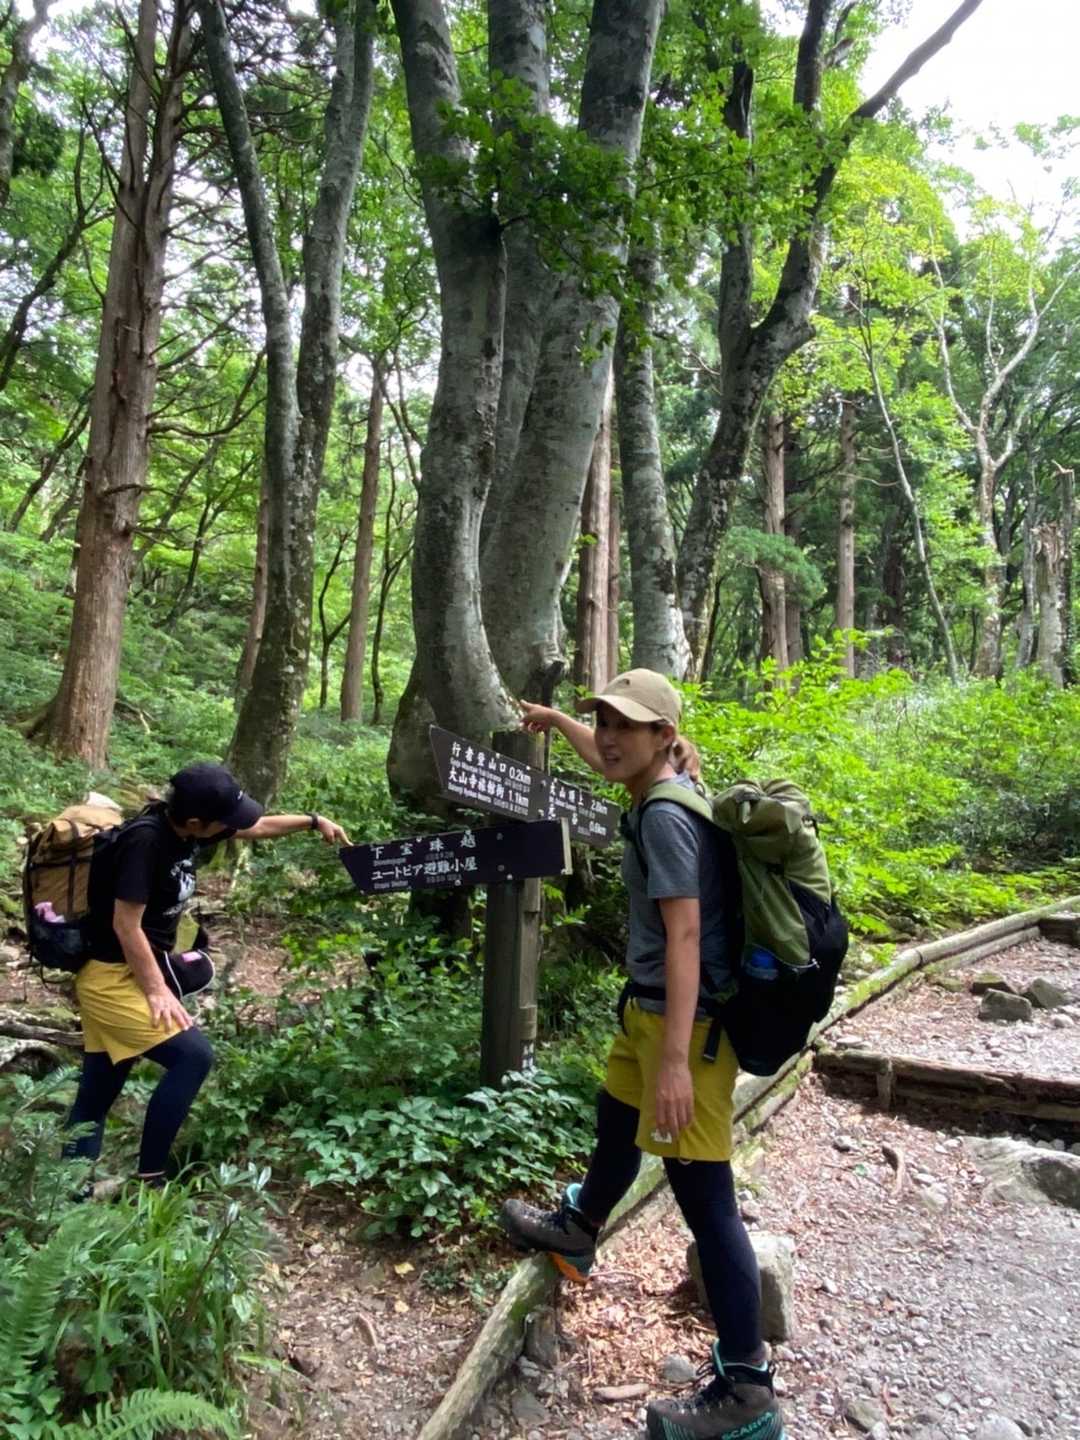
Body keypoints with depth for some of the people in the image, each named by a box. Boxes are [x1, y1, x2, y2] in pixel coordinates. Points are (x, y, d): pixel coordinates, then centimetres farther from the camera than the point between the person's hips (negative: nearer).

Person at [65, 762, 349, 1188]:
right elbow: (125, 925, -23)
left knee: (94, 1102, 13)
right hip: (112, 976, -9)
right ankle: (148, 1179, -2)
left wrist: (314, 821, 20)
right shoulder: (146, 840, -24)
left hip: (124, 975, 9)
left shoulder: (189, 829, 1)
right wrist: (157, 991, -19)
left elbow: (258, 827, 18)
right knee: (193, 1055, -12)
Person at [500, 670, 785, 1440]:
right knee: (616, 1123, 31)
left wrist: (676, 1058, -29)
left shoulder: (664, 816, -23)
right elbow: (610, 761, 28)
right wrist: (558, 720, 41)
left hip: (686, 1022, -10)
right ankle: (575, 1232, 58)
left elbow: (685, 934, -27)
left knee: (705, 1197, -2)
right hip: (650, 1010, 10)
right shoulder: (664, 788, 5)